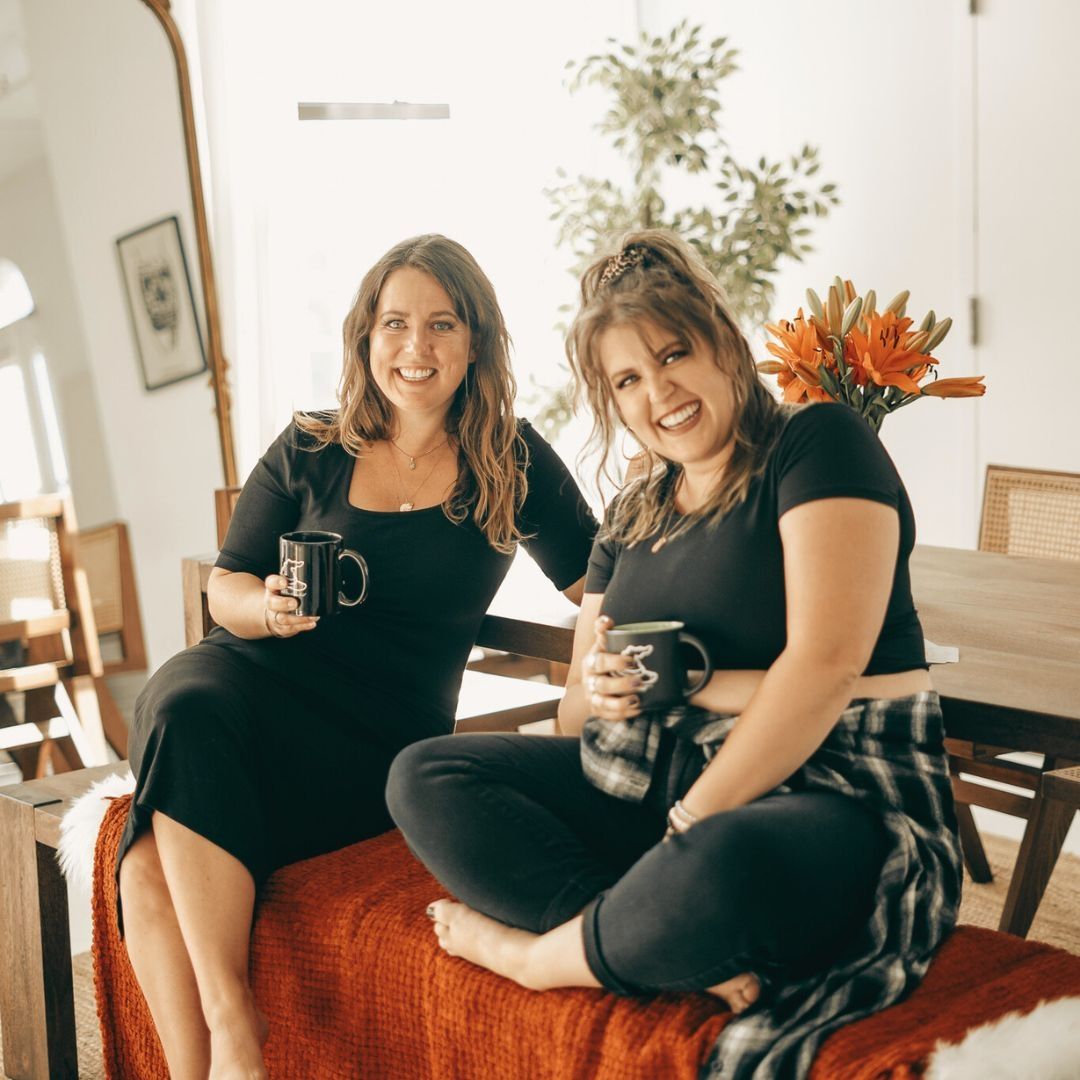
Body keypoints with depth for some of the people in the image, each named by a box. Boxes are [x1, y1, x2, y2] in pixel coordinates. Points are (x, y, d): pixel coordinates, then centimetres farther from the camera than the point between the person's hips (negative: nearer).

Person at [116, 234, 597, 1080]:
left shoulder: (512, 460, 7)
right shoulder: (309, 451, 11)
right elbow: (225, 588, 14)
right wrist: (271, 608, -9)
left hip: (383, 732, -3)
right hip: (259, 680, 3)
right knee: (185, 701, -35)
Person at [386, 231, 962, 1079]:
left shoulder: (820, 445, -5)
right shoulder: (633, 517, 16)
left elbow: (825, 662, -18)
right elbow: (576, 720, 18)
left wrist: (693, 820, -18)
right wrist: (597, 690, -8)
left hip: (833, 793, -7)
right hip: (647, 785, 8)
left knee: (717, 869, -42)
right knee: (425, 778, -7)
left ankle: (534, 952, -8)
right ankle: (700, 961, -22)